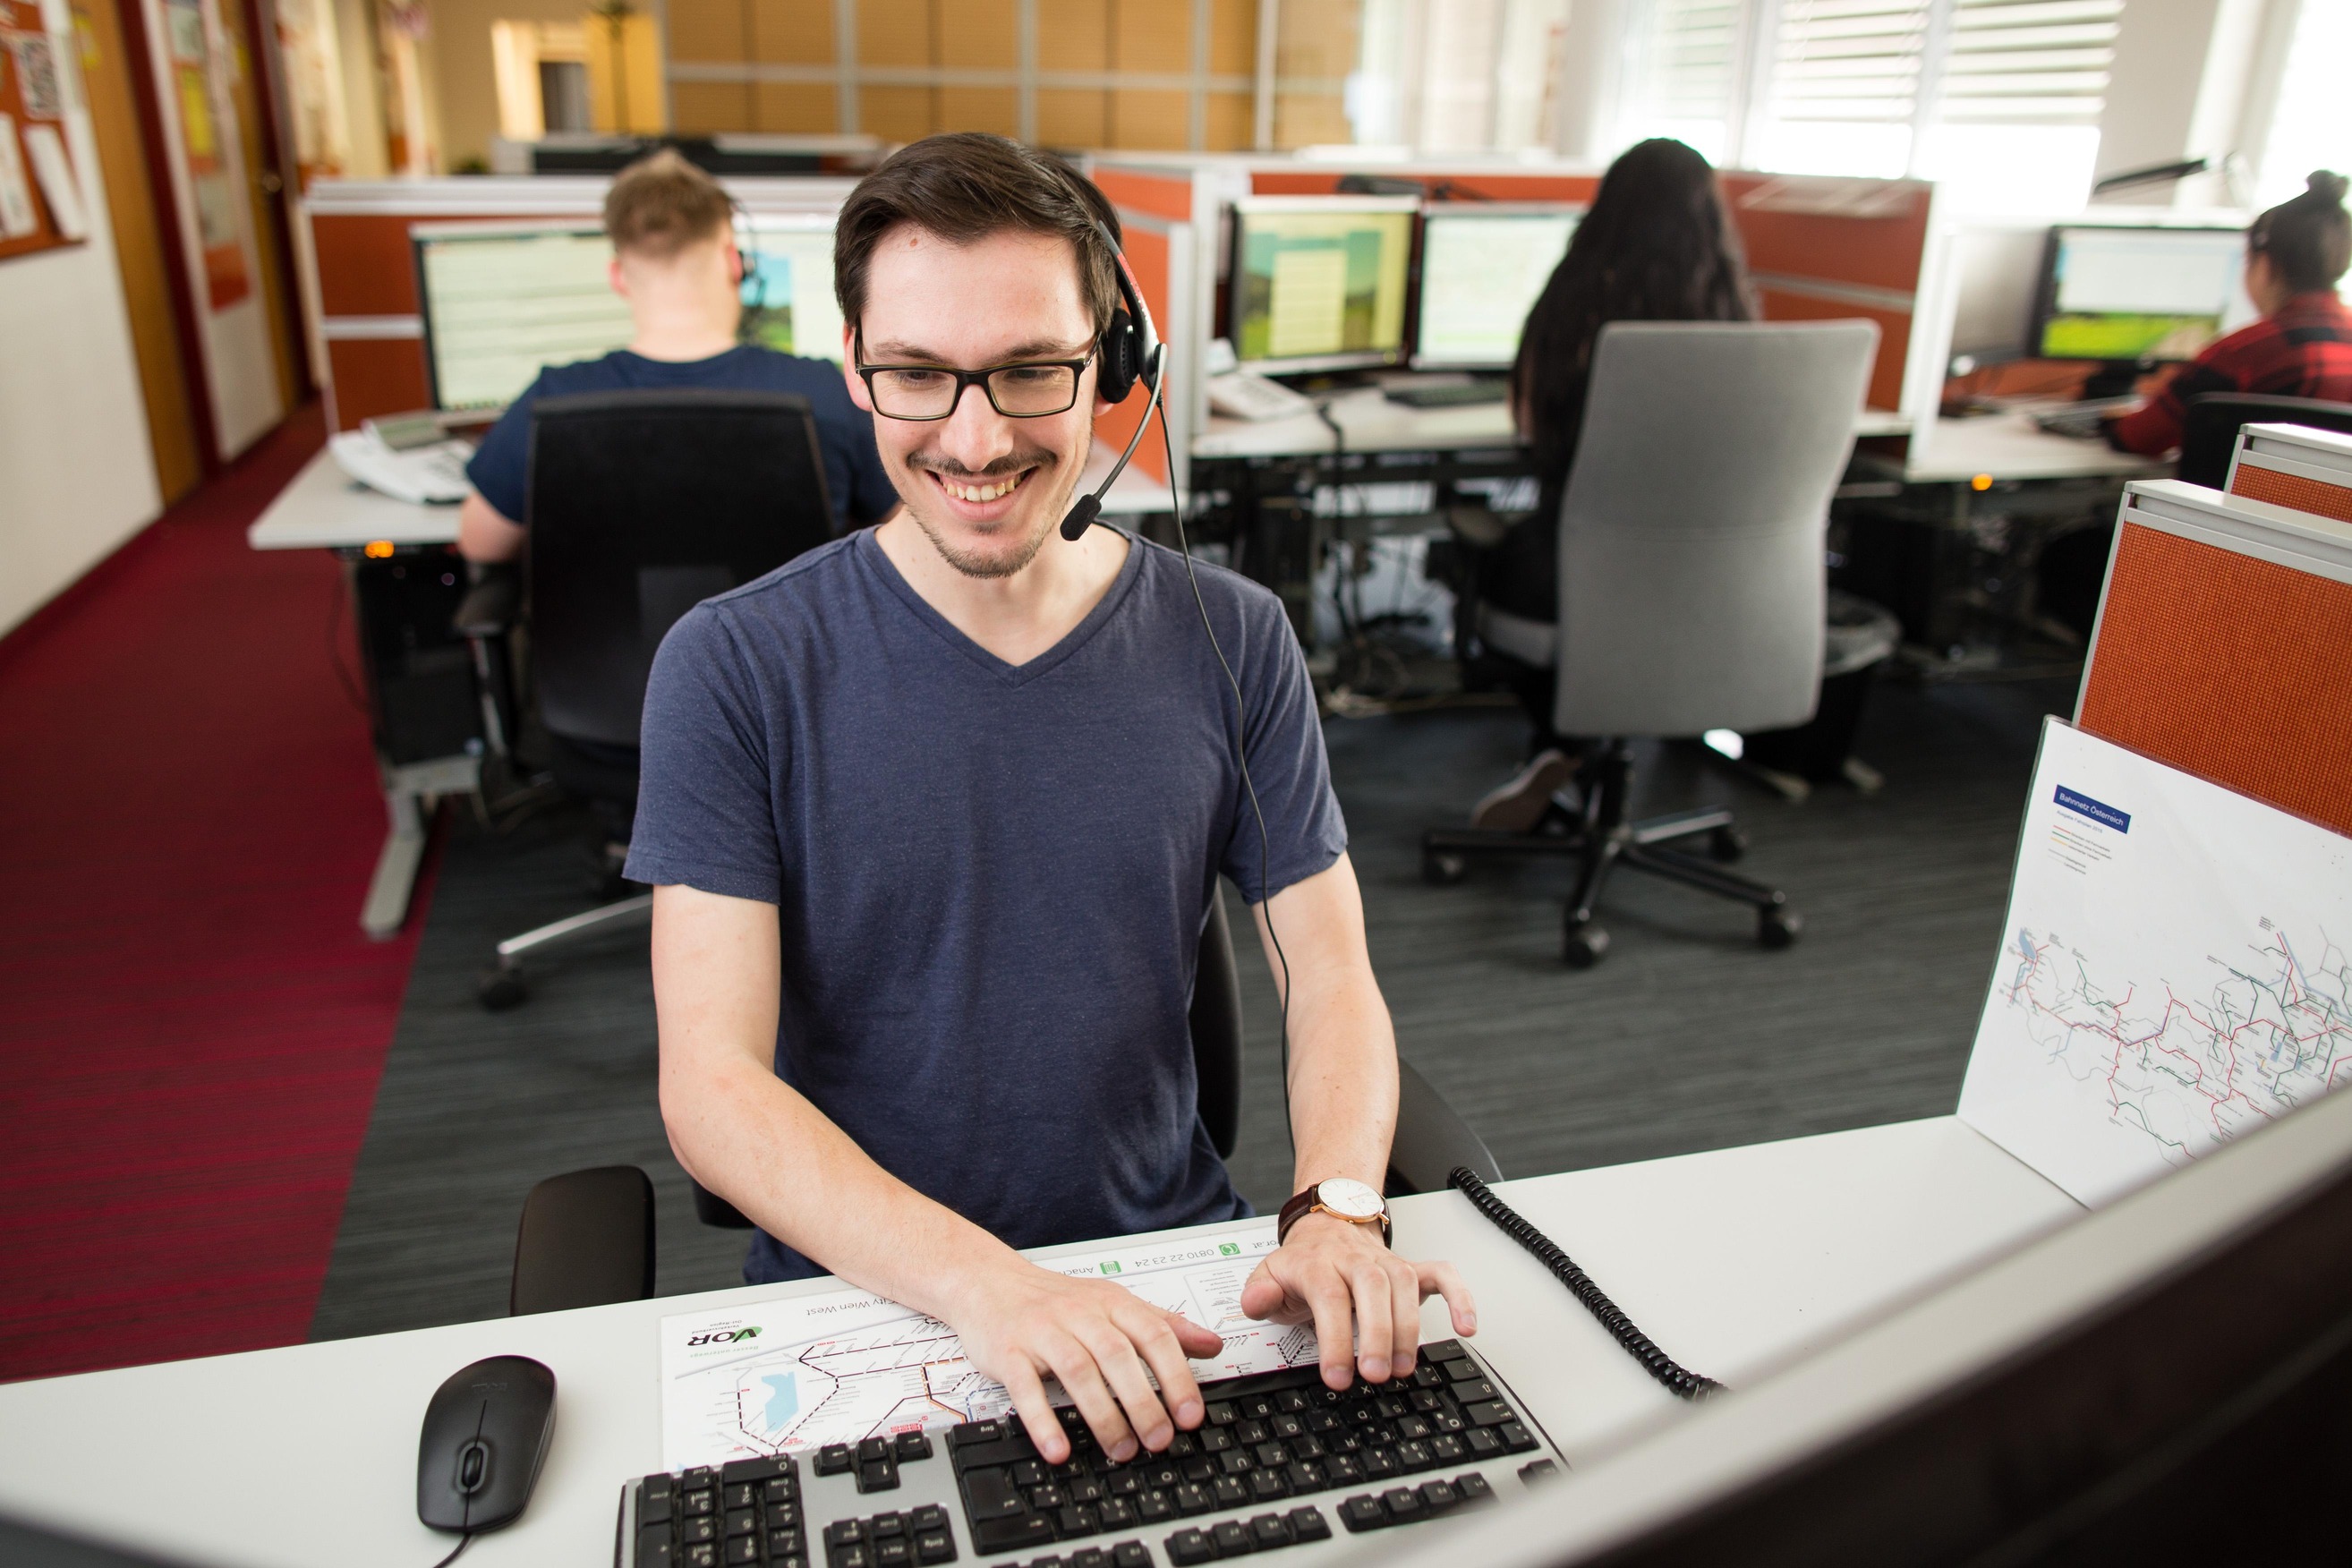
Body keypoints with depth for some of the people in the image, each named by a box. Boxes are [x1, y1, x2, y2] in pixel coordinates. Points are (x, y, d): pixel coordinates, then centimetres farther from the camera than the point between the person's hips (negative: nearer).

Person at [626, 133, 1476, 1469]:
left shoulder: (1232, 642, -2)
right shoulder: (733, 670, -9)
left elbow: (1334, 981, 0)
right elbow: (711, 1085, -14)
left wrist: (1338, 1214, -20)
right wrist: (989, 1285, -28)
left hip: (1174, 1268, 2)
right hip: (858, 1295, -1)